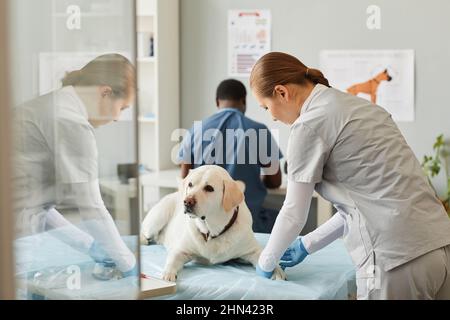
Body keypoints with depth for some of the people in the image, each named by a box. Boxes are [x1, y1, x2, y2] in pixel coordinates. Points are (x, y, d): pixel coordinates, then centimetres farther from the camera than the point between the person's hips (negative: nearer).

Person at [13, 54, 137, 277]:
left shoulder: (47, 107, 15)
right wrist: (130, 267, -2)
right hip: (14, 238, -9)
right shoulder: (73, 123, -13)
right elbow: (92, 208, -13)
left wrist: (90, 245, 17)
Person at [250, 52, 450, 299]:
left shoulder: (308, 125, -6)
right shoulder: (358, 105, 18)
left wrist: (265, 263, 17)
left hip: (396, 259, -8)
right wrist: (308, 245, 27)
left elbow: (294, 214, 0)